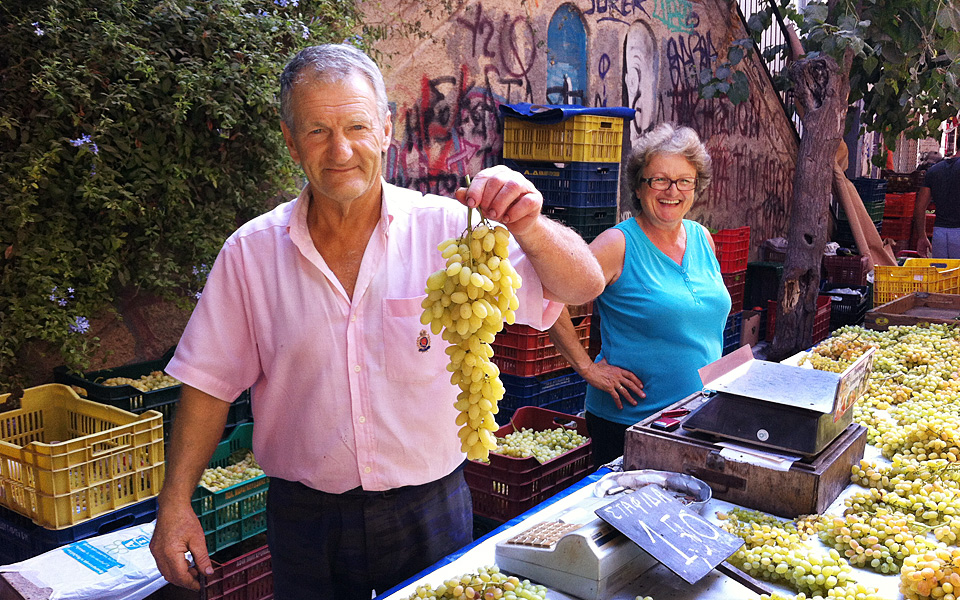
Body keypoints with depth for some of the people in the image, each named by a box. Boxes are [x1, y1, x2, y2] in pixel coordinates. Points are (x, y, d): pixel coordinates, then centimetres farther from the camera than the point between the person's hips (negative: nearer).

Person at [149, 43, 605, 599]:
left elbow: (584, 287, -16)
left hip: (430, 511, 0)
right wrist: (176, 504, -3)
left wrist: (528, 226, -35)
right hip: (305, 517, 1)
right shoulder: (251, 251, -6)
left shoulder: (446, 228, -12)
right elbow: (210, 381, 0)